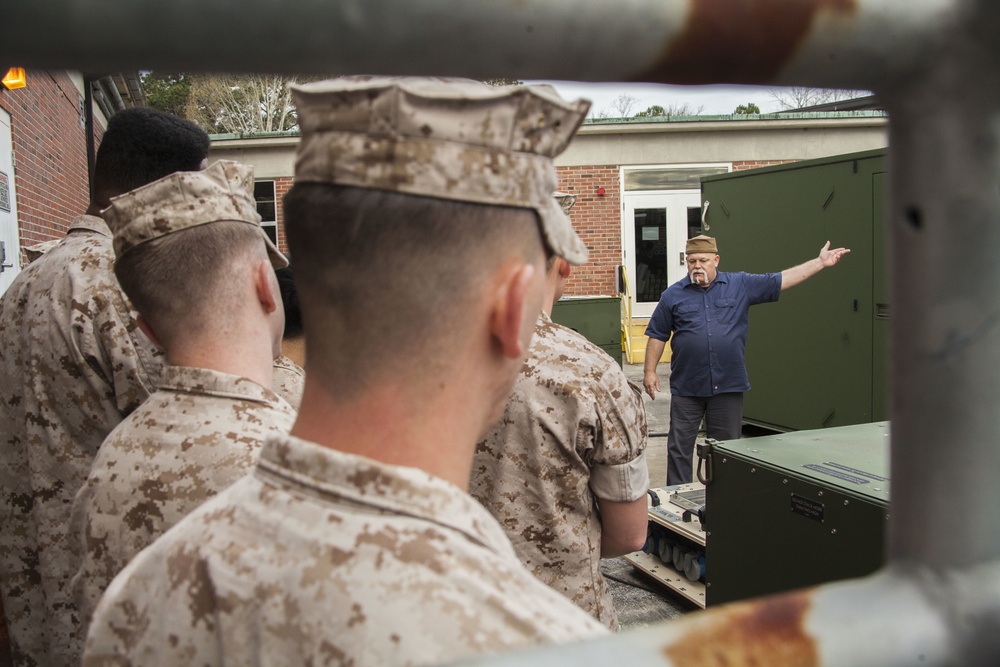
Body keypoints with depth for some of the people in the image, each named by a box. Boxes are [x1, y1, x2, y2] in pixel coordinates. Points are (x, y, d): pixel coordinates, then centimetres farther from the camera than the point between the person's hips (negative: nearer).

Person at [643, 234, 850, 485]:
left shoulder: (741, 286, 4)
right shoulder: (673, 295, 3)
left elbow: (781, 280, 4)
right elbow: (657, 336, 7)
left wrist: (820, 262, 1)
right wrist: (650, 371, 1)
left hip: (728, 387, 1)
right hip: (686, 388, 0)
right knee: (679, 447, 3)